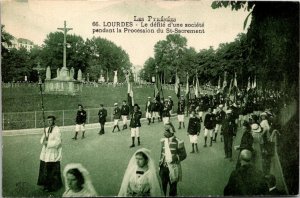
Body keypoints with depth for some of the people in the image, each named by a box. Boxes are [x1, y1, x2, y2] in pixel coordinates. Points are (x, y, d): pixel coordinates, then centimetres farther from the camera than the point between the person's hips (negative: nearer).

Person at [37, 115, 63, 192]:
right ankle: (46, 184, 26)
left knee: (53, 171, 0)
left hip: (53, 155, -7)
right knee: (45, 170, 11)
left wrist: (48, 143, -17)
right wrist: (44, 140, -8)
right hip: (45, 154, 7)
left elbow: (58, 142, -17)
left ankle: (54, 186, 14)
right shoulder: (46, 129, 12)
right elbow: (42, 140, 14)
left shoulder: (57, 130, -11)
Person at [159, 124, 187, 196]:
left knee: (173, 186, 11)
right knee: (163, 185, 18)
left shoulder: (178, 142, -15)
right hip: (164, 167, 4)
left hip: (173, 168, -4)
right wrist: (161, 162, 10)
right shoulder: (163, 140, 2)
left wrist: (174, 159, -22)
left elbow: (183, 155, -9)